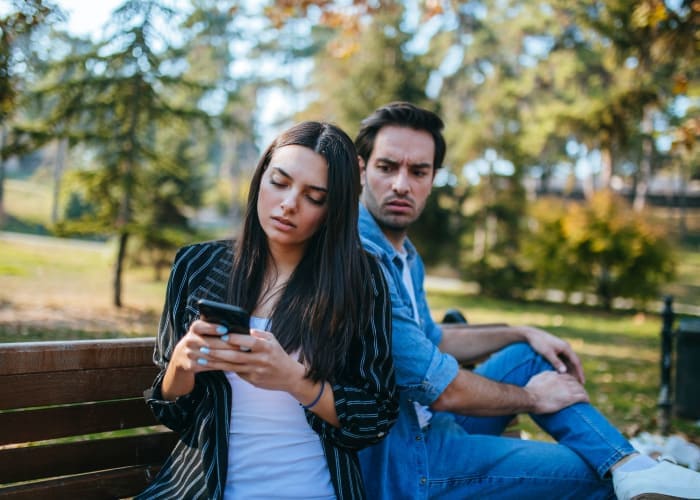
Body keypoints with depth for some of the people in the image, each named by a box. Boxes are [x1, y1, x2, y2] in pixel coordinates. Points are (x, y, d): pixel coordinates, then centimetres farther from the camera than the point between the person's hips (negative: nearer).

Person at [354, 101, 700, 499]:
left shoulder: (403, 254, 7)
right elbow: (442, 389, -22)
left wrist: (523, 334, 12)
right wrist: (530, 398, -6)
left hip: (425, 423, 10)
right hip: (397, 460, -10)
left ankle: (632, 467, -1)